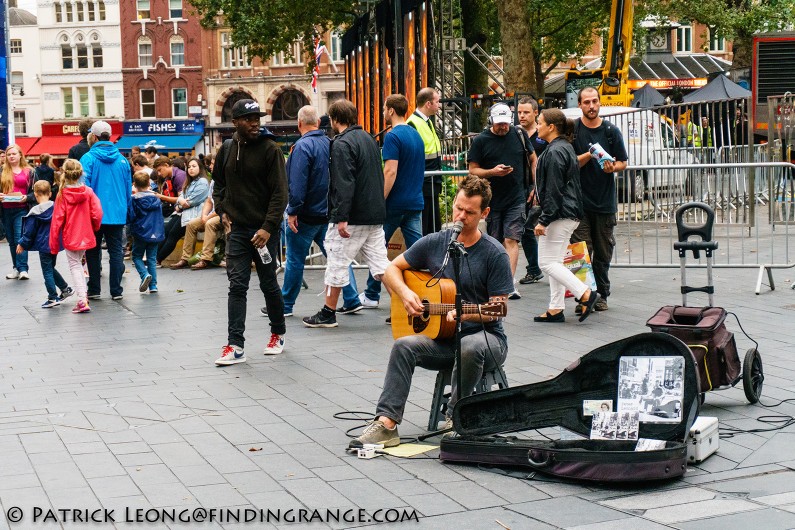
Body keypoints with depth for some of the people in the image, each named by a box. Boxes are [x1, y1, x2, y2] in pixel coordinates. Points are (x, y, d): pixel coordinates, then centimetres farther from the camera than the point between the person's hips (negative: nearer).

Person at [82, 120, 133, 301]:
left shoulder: (88, 158, -8)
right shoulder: (122, 160, 4)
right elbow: (128, 189, 9)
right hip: (117, 215, 3)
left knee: (93, 252, 9)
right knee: (116, 251, 6)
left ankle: (94, 290, 12)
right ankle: (116, 291, 5)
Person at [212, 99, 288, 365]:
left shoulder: (270, 149, -8)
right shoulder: (227, 149, 6)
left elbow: (280, 192, -12)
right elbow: (218, 183, 23)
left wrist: (268, 227, -19)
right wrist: (222, 210, 7)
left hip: (264, 230, -3)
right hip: (236, 229, 3)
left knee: (268, 284, 9)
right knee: (237, 285, -2)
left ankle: (279, 333, 30)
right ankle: (235, 345, -3)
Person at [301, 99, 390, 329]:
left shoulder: (342, 144, -13)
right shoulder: (369, 139, 14)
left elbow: (344, 184, -21)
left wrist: (342, 218, -23)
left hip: (352, 216, -8)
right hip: (375, 215, 8)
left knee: (337, 262, 1)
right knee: (380, 262, 9)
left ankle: (328, 313, 8)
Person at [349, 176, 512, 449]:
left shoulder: (495, 254, -8)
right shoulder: (434, 243, 4)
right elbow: (392, 269, 12)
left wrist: (466, 314, -27)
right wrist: (406, 294, -8)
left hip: (486, 337, -3)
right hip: (442, 338, 4)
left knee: (470, 348, -38)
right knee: (404, 346, -25)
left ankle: (454, 419, -20)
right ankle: (386, 423, -28)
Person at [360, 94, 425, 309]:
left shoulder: (393, 136, -14)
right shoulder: (416, 135, 12)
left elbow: (391, 172, -21)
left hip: (395, 203, -7)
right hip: (416, 202, 7)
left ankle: (372, 295, 16)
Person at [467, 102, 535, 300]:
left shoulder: (519, 135, 3)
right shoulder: (480, 140, -2)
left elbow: (533, 159, 14)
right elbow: (473, 170, 0)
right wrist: (493, 172, -17)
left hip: (516, 199, 0)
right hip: (493, 200, 1)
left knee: (511, 239, -10)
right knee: (495, 242, 9)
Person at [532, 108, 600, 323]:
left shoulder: (555, 152, -16)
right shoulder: (565, 148, 16)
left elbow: (553, 191, -20)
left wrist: (543, 220, -19)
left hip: (560, 215, -11)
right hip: (570, 214, 11)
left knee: (547, 262, -7)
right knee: (555, 262, 12)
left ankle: (585, 294, -10)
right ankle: (555, 309, 15)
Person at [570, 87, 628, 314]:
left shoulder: (611, 131, 5)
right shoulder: (572, 130, 1)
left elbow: (623, 162, 10)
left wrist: (612, 167, -12)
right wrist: (589, 155, -19)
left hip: (605, 200, 2)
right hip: (580, 200, -2)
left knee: (603, 252, 7)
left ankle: (601, 294, 18)